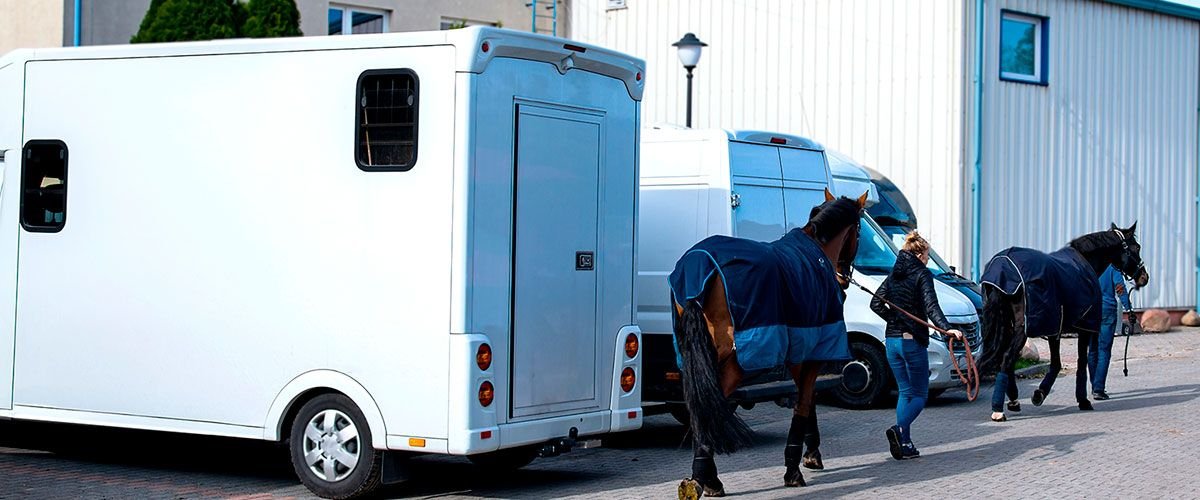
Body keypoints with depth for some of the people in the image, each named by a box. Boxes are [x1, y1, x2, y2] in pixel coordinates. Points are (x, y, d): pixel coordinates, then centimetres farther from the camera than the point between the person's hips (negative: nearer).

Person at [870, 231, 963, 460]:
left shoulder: (894, 275, 12)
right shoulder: (922, 274, -7)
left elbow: (876, 303, 10)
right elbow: (931, 307, -20)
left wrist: (894, 319, 12)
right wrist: (947, 328, -30)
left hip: (892, 340, 6)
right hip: (913, 341, -6)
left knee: (905, 392, 14)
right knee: (919, 395, 1)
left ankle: (904, 443, 7)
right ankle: (899, 429, -23)